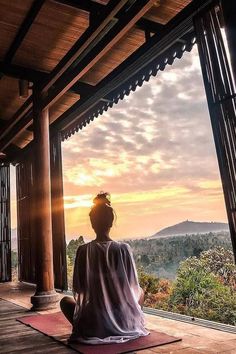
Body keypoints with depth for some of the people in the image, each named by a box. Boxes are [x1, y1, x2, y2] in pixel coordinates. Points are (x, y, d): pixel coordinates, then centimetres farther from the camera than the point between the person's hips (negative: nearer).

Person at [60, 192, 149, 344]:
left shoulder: (84, 250, -11)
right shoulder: (124, 248, -11)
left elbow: (78, 289, -5)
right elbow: (134, 286, -3)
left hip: (94, 325, 0)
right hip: (125, 324, 1)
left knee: (65, 301, 27)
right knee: (140, 292, 30)